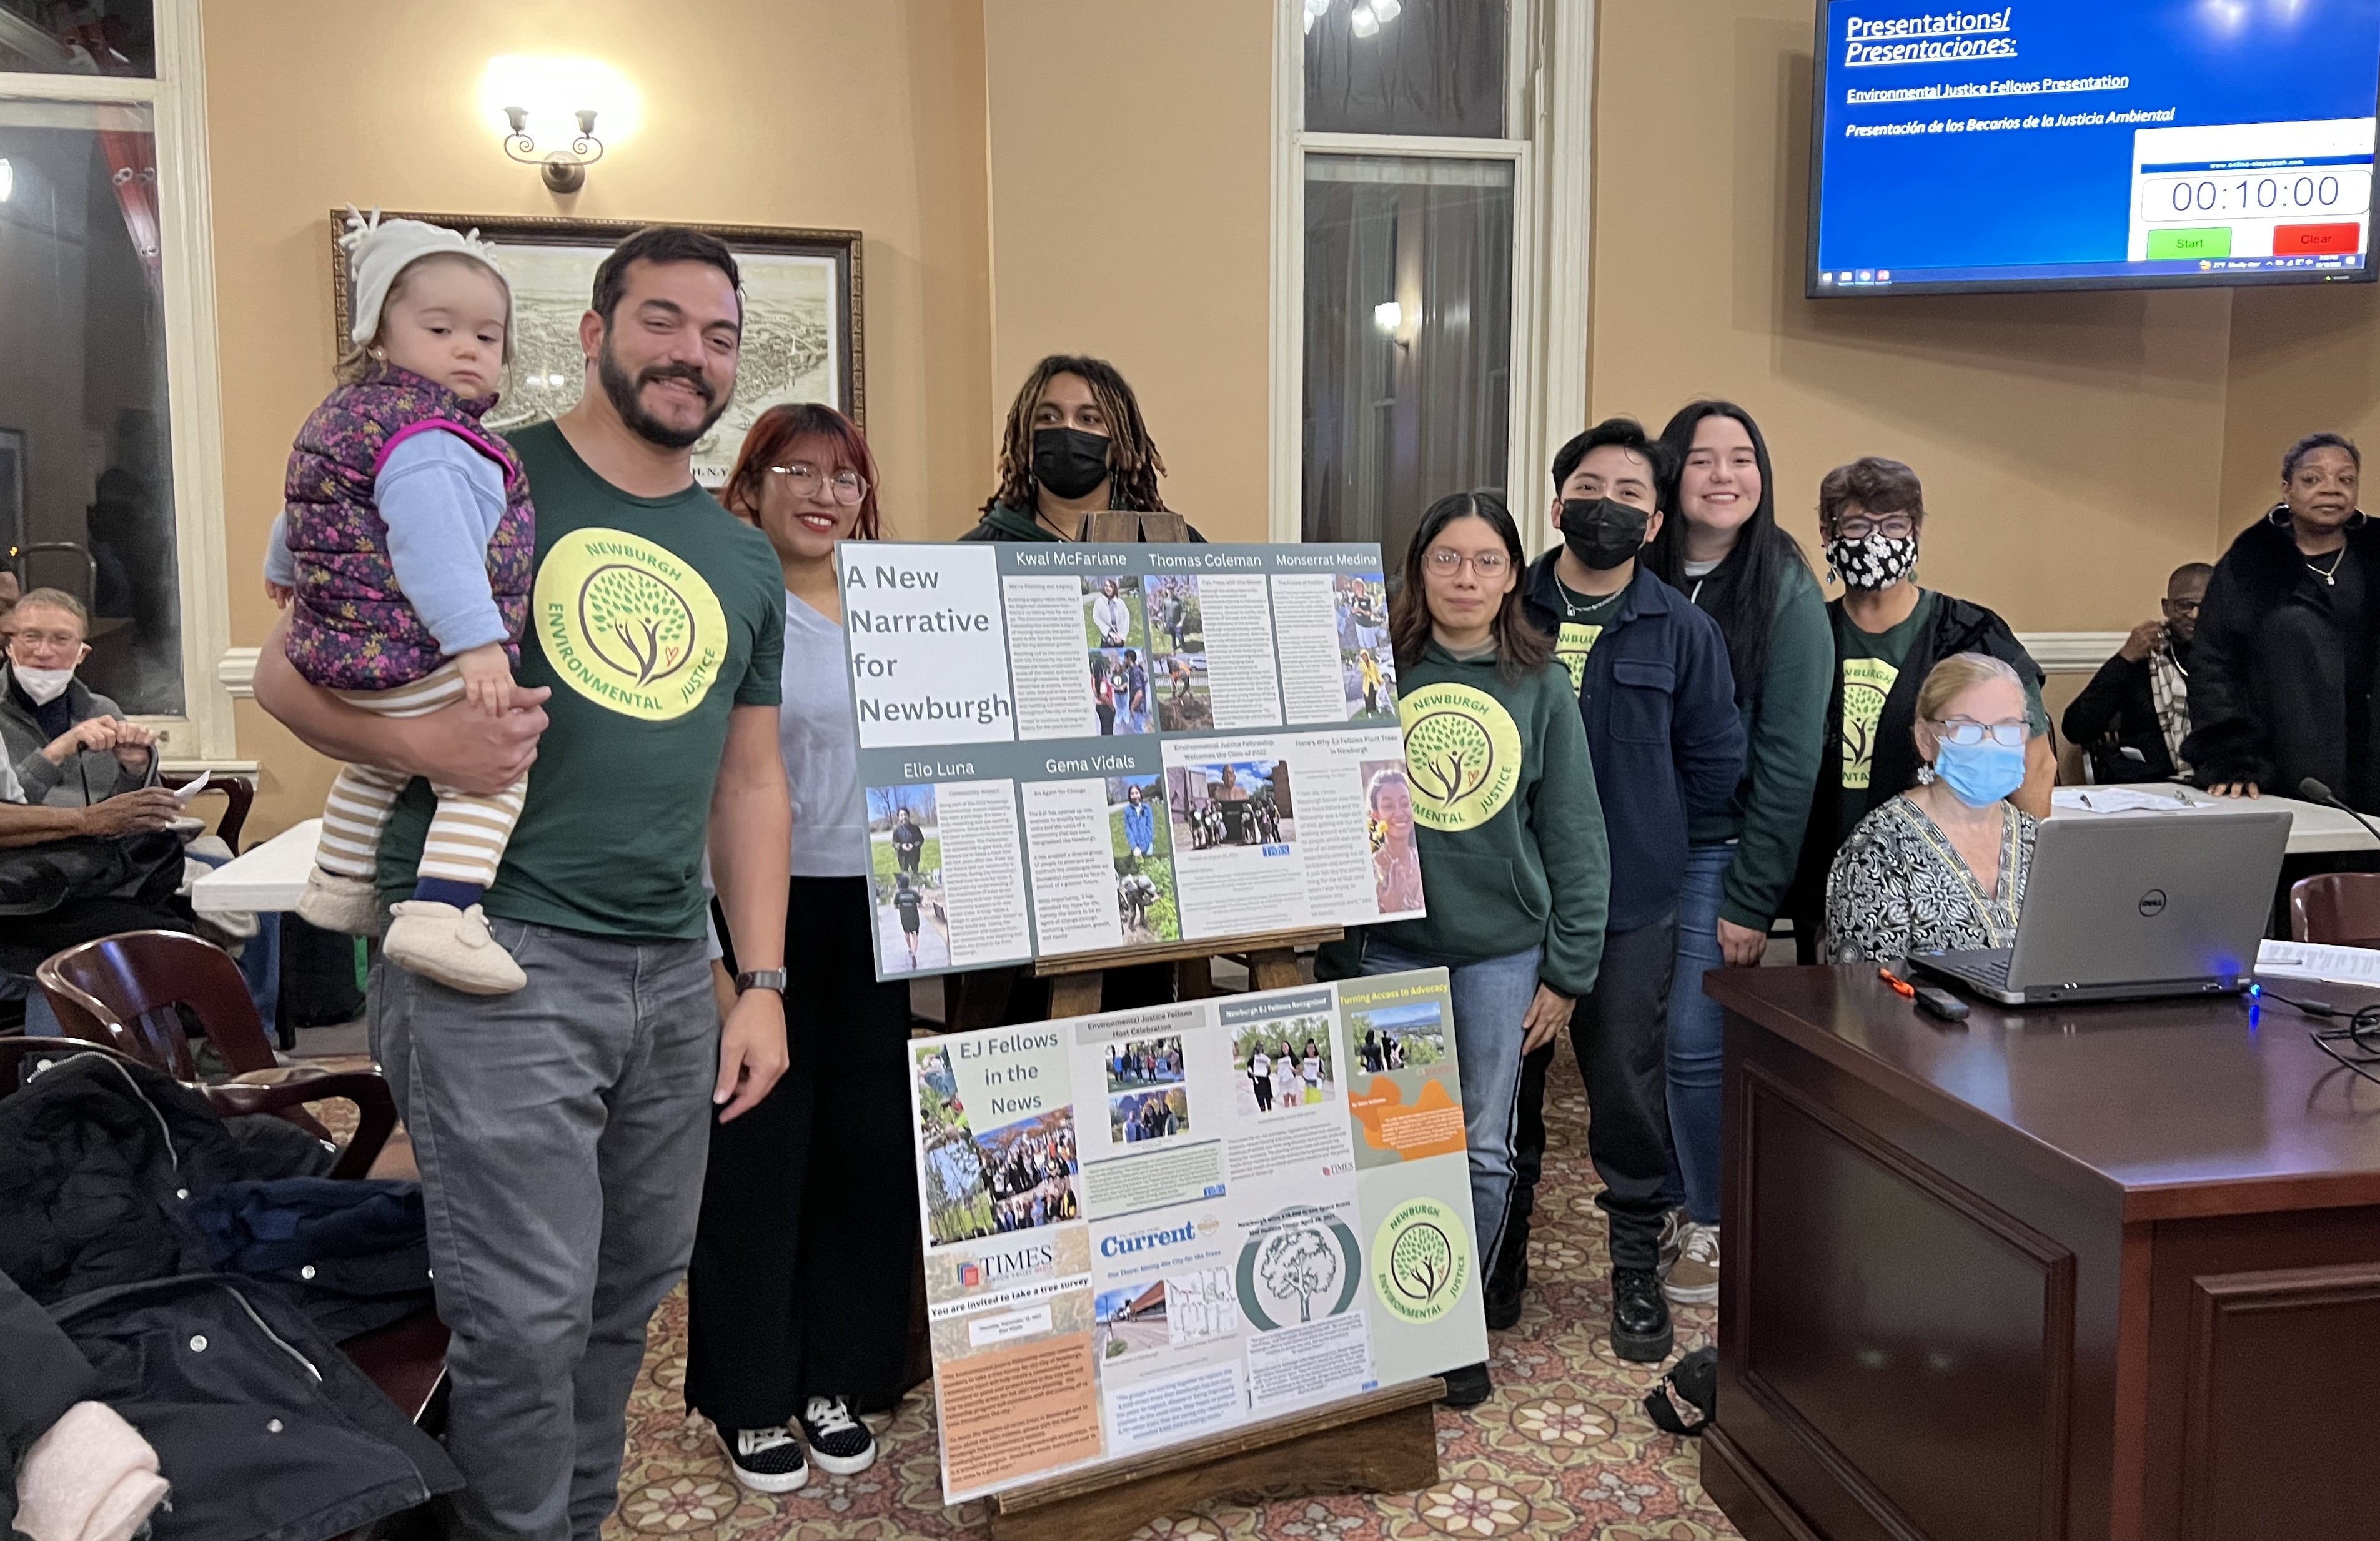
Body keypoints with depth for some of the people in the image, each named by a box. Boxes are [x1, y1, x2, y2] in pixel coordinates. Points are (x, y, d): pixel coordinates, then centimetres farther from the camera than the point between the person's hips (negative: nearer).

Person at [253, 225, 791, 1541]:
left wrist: (764, 982, 9)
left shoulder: (744, 561, 15)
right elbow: (291, 671, -1)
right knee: (526, 1317, -4)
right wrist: (423, 742, -22)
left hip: (672, 976, 6)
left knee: (630, 1296, 15)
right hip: (497, 959, -5)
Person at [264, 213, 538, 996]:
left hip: (340, 652, 12)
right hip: (412, 660, -12)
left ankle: (338, 884, 47)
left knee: (387, 757, 33)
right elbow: (434, 551, -30)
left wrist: (283, 570, 51)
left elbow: (301, 507, 35)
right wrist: (477, 643, -35)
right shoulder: (426, 440, -18)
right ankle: (439, 914, -31)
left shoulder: (349, 410, 19)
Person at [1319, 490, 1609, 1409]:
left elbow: (1574, 834, 3)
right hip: (1387, 945, 0)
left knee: (1484, 1149, 7)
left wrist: (1567, 970, 0)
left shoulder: (1540, 685, 2)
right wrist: (1329, 953, -2)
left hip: (1503, 951, 0)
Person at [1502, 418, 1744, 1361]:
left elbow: (1716, 764, 6)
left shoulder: (1684, 632, 0)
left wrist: (1634, 832, 6)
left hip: (1631, 904, -1)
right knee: (1505, 1084, 11)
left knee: (1628, 1086, 7)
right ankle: (1499, 1264, 28)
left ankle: (1638, 1270, 25)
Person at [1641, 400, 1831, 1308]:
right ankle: (1669, 1205, 28)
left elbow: (1789, 757, -9)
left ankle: (1714, 1227, 19)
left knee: (1695, 1044, -2)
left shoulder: (1785, 593, -7)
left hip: (1720, 848, -3)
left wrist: (1753, 898, -11)